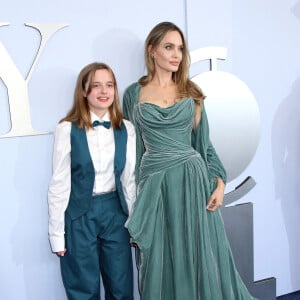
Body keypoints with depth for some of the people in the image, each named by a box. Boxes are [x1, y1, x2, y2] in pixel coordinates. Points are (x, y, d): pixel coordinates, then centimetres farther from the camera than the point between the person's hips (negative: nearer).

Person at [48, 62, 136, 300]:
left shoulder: (126, 129, 1)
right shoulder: (67, 129, -10)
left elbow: (129, 179, 6)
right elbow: (59, 184, -7)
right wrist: (57, 233, -5)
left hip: (115, 211, 3)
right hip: (79, 214, -3)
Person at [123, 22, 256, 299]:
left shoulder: (190, 91, 8)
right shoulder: (134, 93, 5)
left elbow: (203, 141, 9)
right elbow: (131, 146, 7)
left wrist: (219, 181, -2)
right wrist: (131, 192, 4)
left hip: (193, 179, 1)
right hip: (154, 185, -1)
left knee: (198, 255, 5)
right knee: (160, 259, 7)